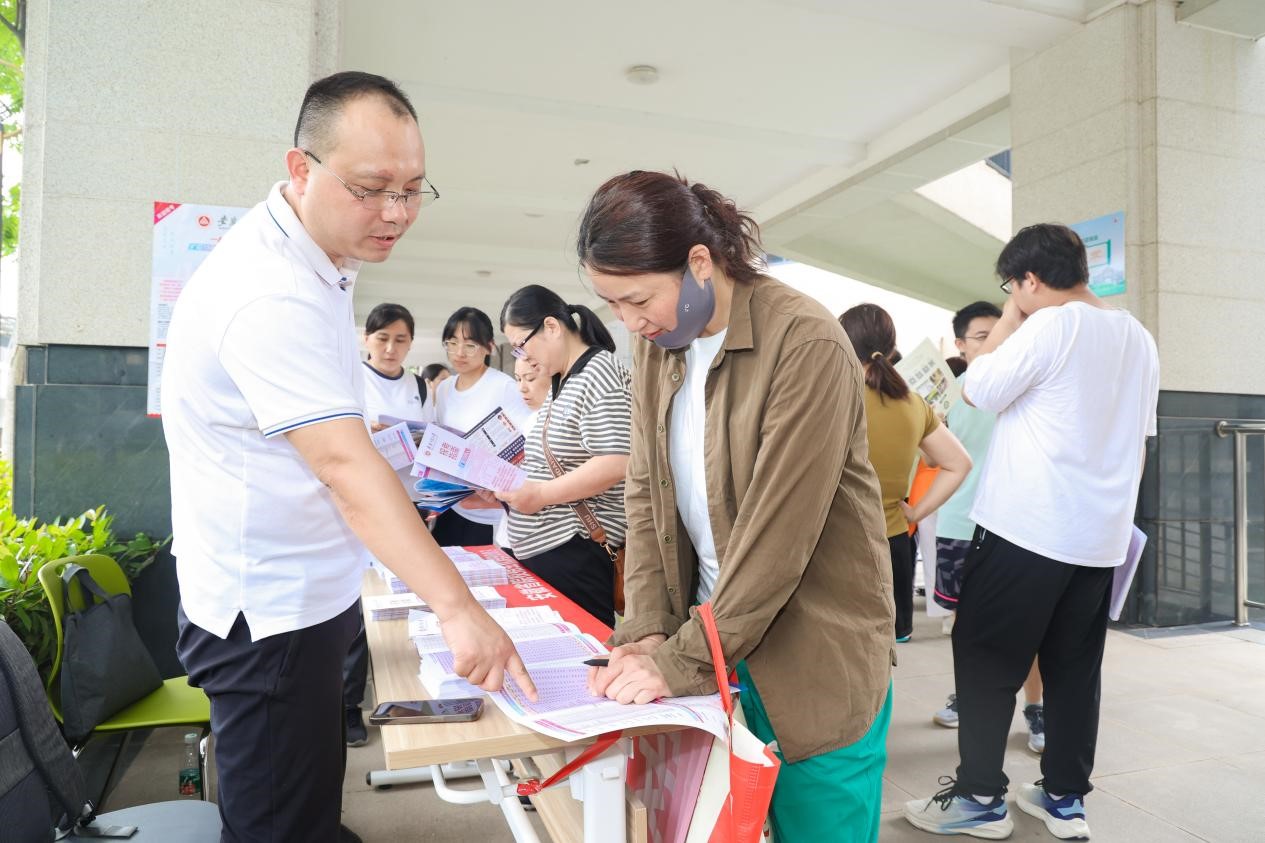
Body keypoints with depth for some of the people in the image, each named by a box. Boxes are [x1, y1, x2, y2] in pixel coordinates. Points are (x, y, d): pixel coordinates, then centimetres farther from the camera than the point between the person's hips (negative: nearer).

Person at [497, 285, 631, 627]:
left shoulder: (599, 372, -13)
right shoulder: (561, 383, 15)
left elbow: (615, 464, -22)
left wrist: (542, 494, -18)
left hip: (576, 549, -9)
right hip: (541, 546, 9)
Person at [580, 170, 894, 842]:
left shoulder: (807, 345, -20)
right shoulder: (655, 346, 1)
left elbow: (778, 530, -22)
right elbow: (644, 495, 2)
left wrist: (682, 662, -18)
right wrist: (646, 632, -7)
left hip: (813, 657, -5)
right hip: (707, 637, 6)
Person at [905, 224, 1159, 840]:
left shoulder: (1050, 326, -13)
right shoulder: (1139, 339, 13)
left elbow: (976, 390, -7)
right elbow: (1138, 441, 17)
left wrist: (1010, 317, 1)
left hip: (1027, 530, -8)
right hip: (1102, 536, 8)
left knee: (985, 660, 2)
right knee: (1074, 668, 15)